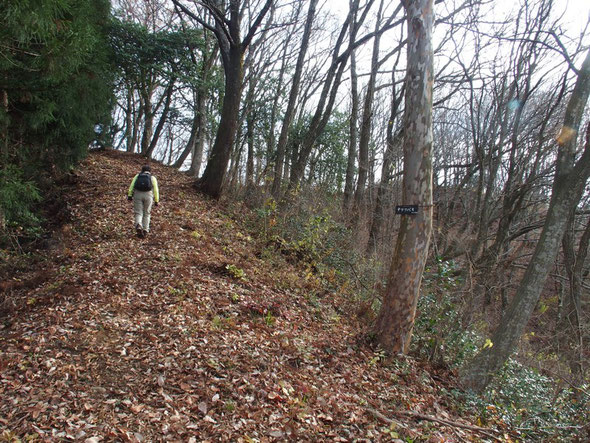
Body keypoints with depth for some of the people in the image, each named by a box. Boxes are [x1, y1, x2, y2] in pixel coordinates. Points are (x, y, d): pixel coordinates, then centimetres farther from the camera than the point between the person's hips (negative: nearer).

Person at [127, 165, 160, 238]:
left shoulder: (137, 176, 17)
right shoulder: (152, 178, 14)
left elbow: (132, 185, 2)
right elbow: (156, 190, 3)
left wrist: (129, 195, -5)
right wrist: (156, 201, 4)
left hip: (137, 194, 0)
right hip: (148, 195, 0)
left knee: (138, 213, 1)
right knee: (146, 213, 14)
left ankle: (138, 226, -26)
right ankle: (145, 230, 9)